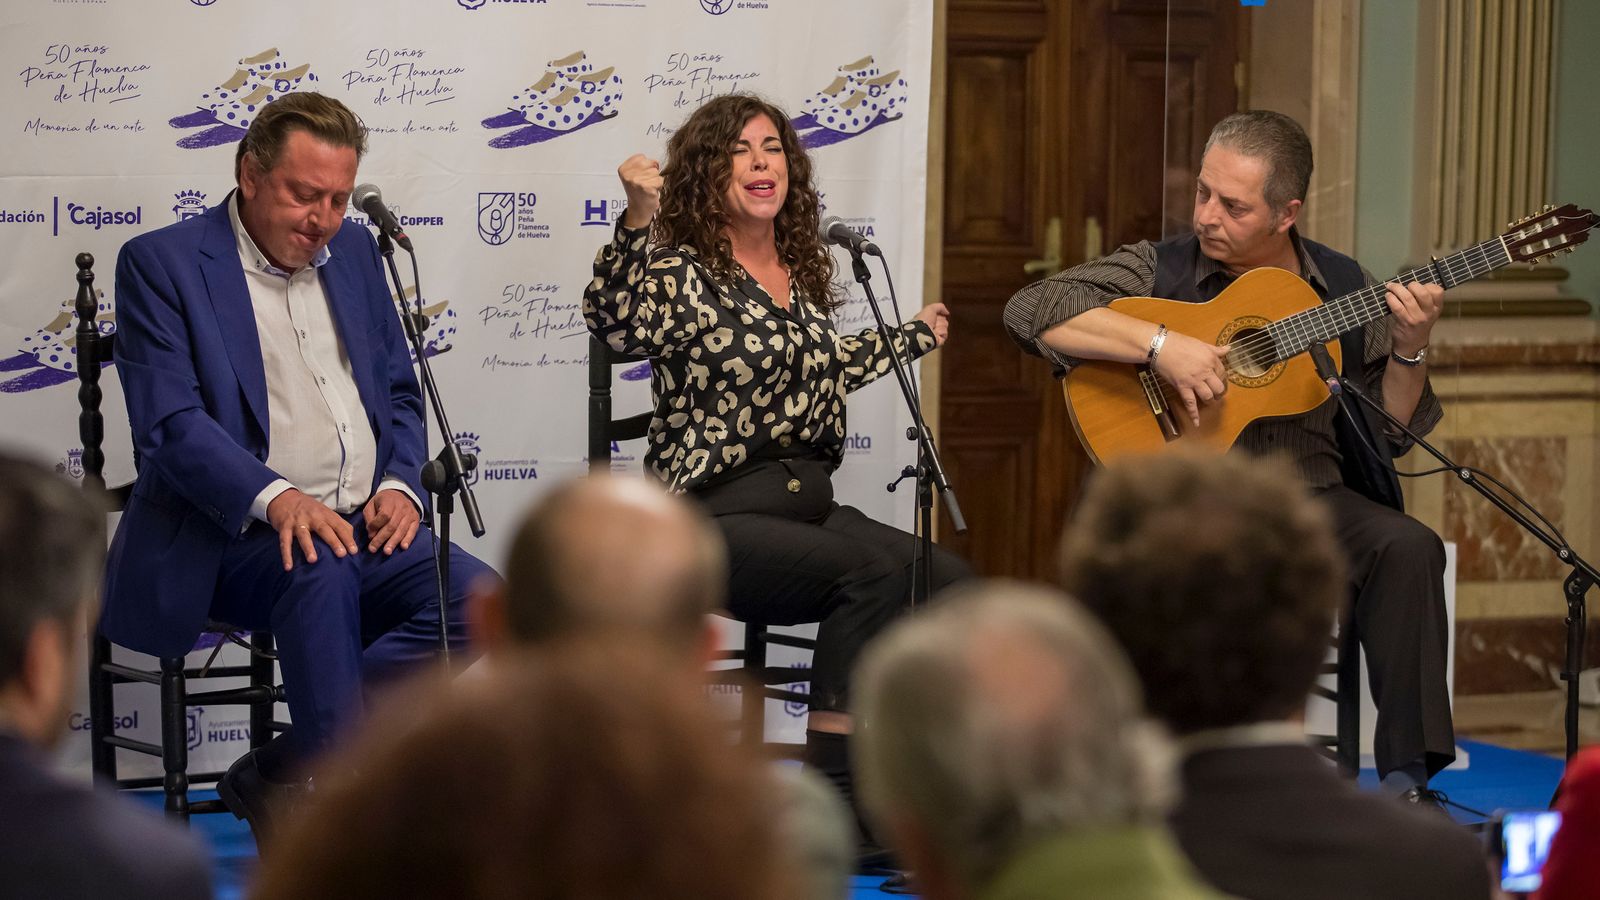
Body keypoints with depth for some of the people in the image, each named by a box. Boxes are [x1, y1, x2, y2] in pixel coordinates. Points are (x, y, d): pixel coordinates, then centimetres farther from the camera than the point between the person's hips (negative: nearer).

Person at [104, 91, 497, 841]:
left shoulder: (352, 250, 17)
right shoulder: (161, 264, -2)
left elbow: (400, 392, 21)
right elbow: (170, 426, -13)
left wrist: (399, 484, -1)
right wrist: (276, 499, -29)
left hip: (363, 525, 6)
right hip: (232, 536, -6)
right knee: (323, 569, -38)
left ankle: (284, 776, -16)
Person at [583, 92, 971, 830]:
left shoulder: (804, 273, 16)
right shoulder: (682, 272, -5)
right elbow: (616, 323, -28)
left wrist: (914, 336, 48)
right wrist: (638, 221, -42)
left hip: (809, 503, 7)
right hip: (715, 516, -7)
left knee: (947, 579, -15)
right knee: (877, 570, -29)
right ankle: (832, 791, -25)